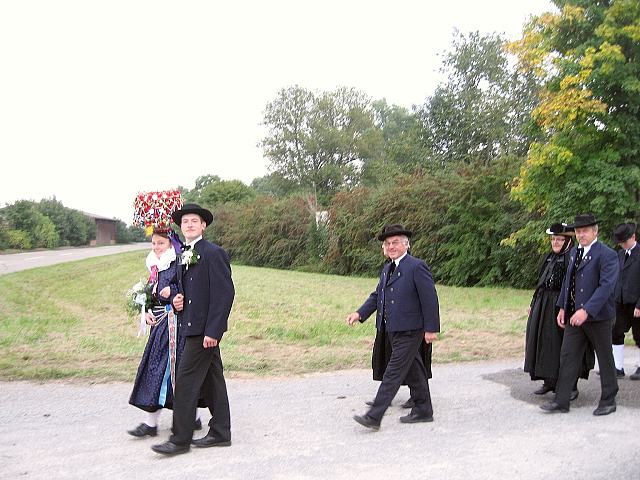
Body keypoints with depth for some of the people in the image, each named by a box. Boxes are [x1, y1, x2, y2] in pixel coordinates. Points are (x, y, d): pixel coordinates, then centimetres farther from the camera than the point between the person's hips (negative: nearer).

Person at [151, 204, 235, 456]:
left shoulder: (213, 253, -12)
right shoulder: (185, 255, 15)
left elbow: (225, 293, -18)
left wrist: (213, 331, -22)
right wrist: (178, 299, 2)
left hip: (205, 329, -9)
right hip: (192, 326, 9)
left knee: (186, 380, -7)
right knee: (211, 380, 13)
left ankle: (180, 439, 1)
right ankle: (220, 433, 21)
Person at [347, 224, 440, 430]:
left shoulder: (416, 266, -13)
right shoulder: (387, 269, 13)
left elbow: (430, 298, -14)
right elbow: (377, 295, 13)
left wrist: (431, 328, -15)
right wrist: (360, 313, -2)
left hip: (410, 331, -9)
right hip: (395, 330, 9)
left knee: (393, 373, -8)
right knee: (413, 371, 18)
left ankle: (374, 417, -7)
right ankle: (423, 411, 30)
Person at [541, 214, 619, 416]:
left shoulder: (607, 255, -13)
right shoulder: (574, 252, 12)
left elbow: (606, 285, -23)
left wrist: (586, 310, -30)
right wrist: (562, 307, 13)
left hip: (598, 316, -7)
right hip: (574, 315, 7)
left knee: (605, 359, 9)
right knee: (568, 356, 5)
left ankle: (608, 401, 24)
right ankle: (561, 401, 10)